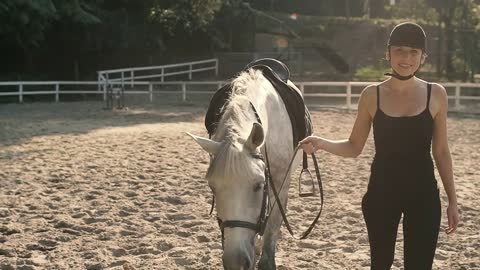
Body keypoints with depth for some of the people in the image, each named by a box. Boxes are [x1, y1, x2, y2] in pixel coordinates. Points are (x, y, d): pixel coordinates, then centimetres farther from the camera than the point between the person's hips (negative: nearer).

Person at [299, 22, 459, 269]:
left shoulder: (436, 95, -2)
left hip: (423, 193, -1)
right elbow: (354, 147, 4)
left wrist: (452, 200, 4)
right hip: (381, 192, 1)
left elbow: (441, 151, 4)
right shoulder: (372, 95, -2)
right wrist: (322, 144, -15)